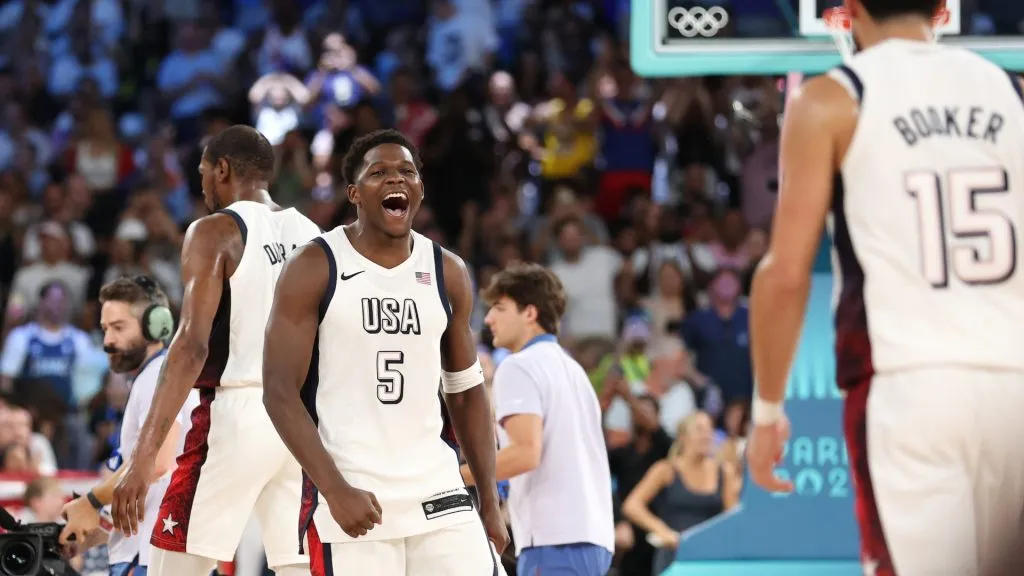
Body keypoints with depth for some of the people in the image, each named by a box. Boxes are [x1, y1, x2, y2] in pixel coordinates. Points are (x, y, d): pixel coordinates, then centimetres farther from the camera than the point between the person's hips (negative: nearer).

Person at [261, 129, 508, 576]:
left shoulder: (447, 274, 10)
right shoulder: (314, 269, -5)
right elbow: (280, 392, -9)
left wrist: (490, 500, 11)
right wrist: (336, 490, -19)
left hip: (437, 496, 4)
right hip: (349, 497, -4)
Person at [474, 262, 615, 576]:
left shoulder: (519, 367, -6)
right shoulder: (569, 366, 22)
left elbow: (525, 453, -18)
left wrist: (453, 477, -11)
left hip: (555, 540, -10)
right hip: (592, 535, 10)